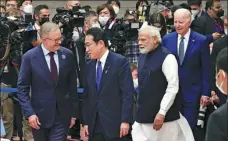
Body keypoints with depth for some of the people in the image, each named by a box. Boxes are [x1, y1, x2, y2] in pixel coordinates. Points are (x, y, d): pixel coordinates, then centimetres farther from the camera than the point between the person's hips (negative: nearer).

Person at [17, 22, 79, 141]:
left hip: (62, 114, 1)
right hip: (39, 115, -1)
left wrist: (74, 112, 5)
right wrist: (29, 113, -14)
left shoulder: (67, 55, -1)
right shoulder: (30, 57, -8)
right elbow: (22, 88, -5)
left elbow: (72, 85, 5)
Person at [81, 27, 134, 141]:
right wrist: (85, 122, 10)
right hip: (94, 126, 6)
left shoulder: (120, 62, -6)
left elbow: (128, 93, -10)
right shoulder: (89, 66, 13)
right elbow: (87, 96, 15)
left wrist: (125, 120, -16)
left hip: (115, 124, -6)